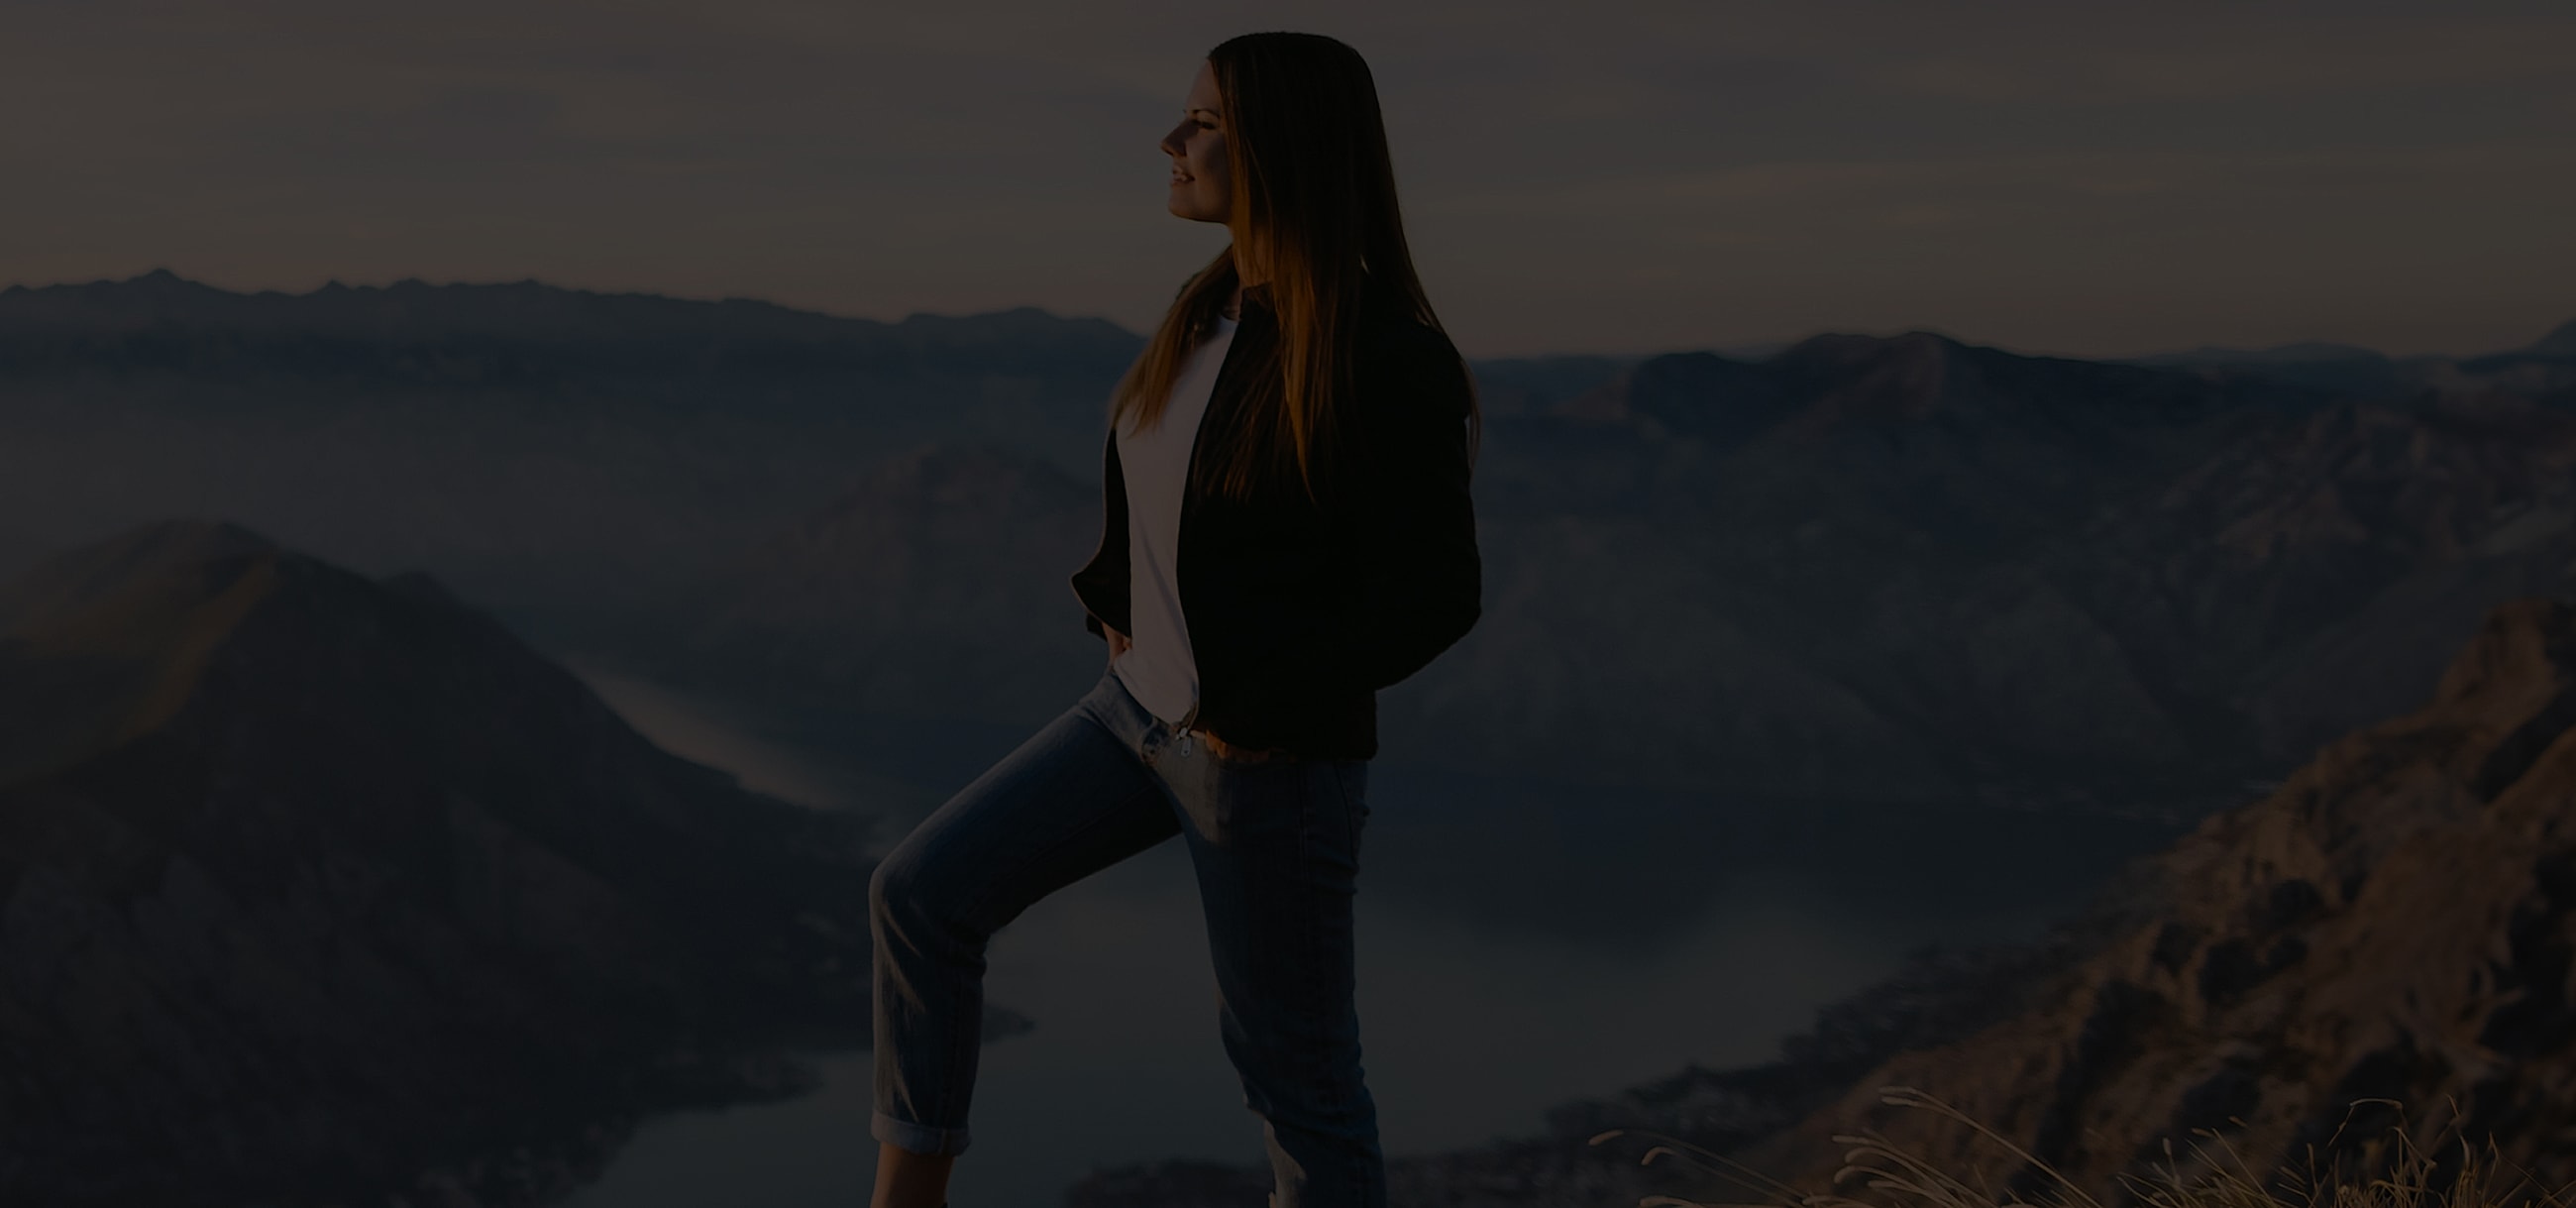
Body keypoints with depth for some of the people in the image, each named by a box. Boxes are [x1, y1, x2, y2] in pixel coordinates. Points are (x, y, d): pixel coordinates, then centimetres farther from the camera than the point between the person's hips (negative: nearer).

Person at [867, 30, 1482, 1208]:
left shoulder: (1387, 358, -22)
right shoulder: (1213, 306, 3)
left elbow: (1432, 595, -22)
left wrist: (1255, 708, -18)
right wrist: (1111, 595, 8)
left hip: (1273, 763, -8)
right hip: (1143, 711, 8)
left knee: (1296, 1075, 6)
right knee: (920, 893, 6)